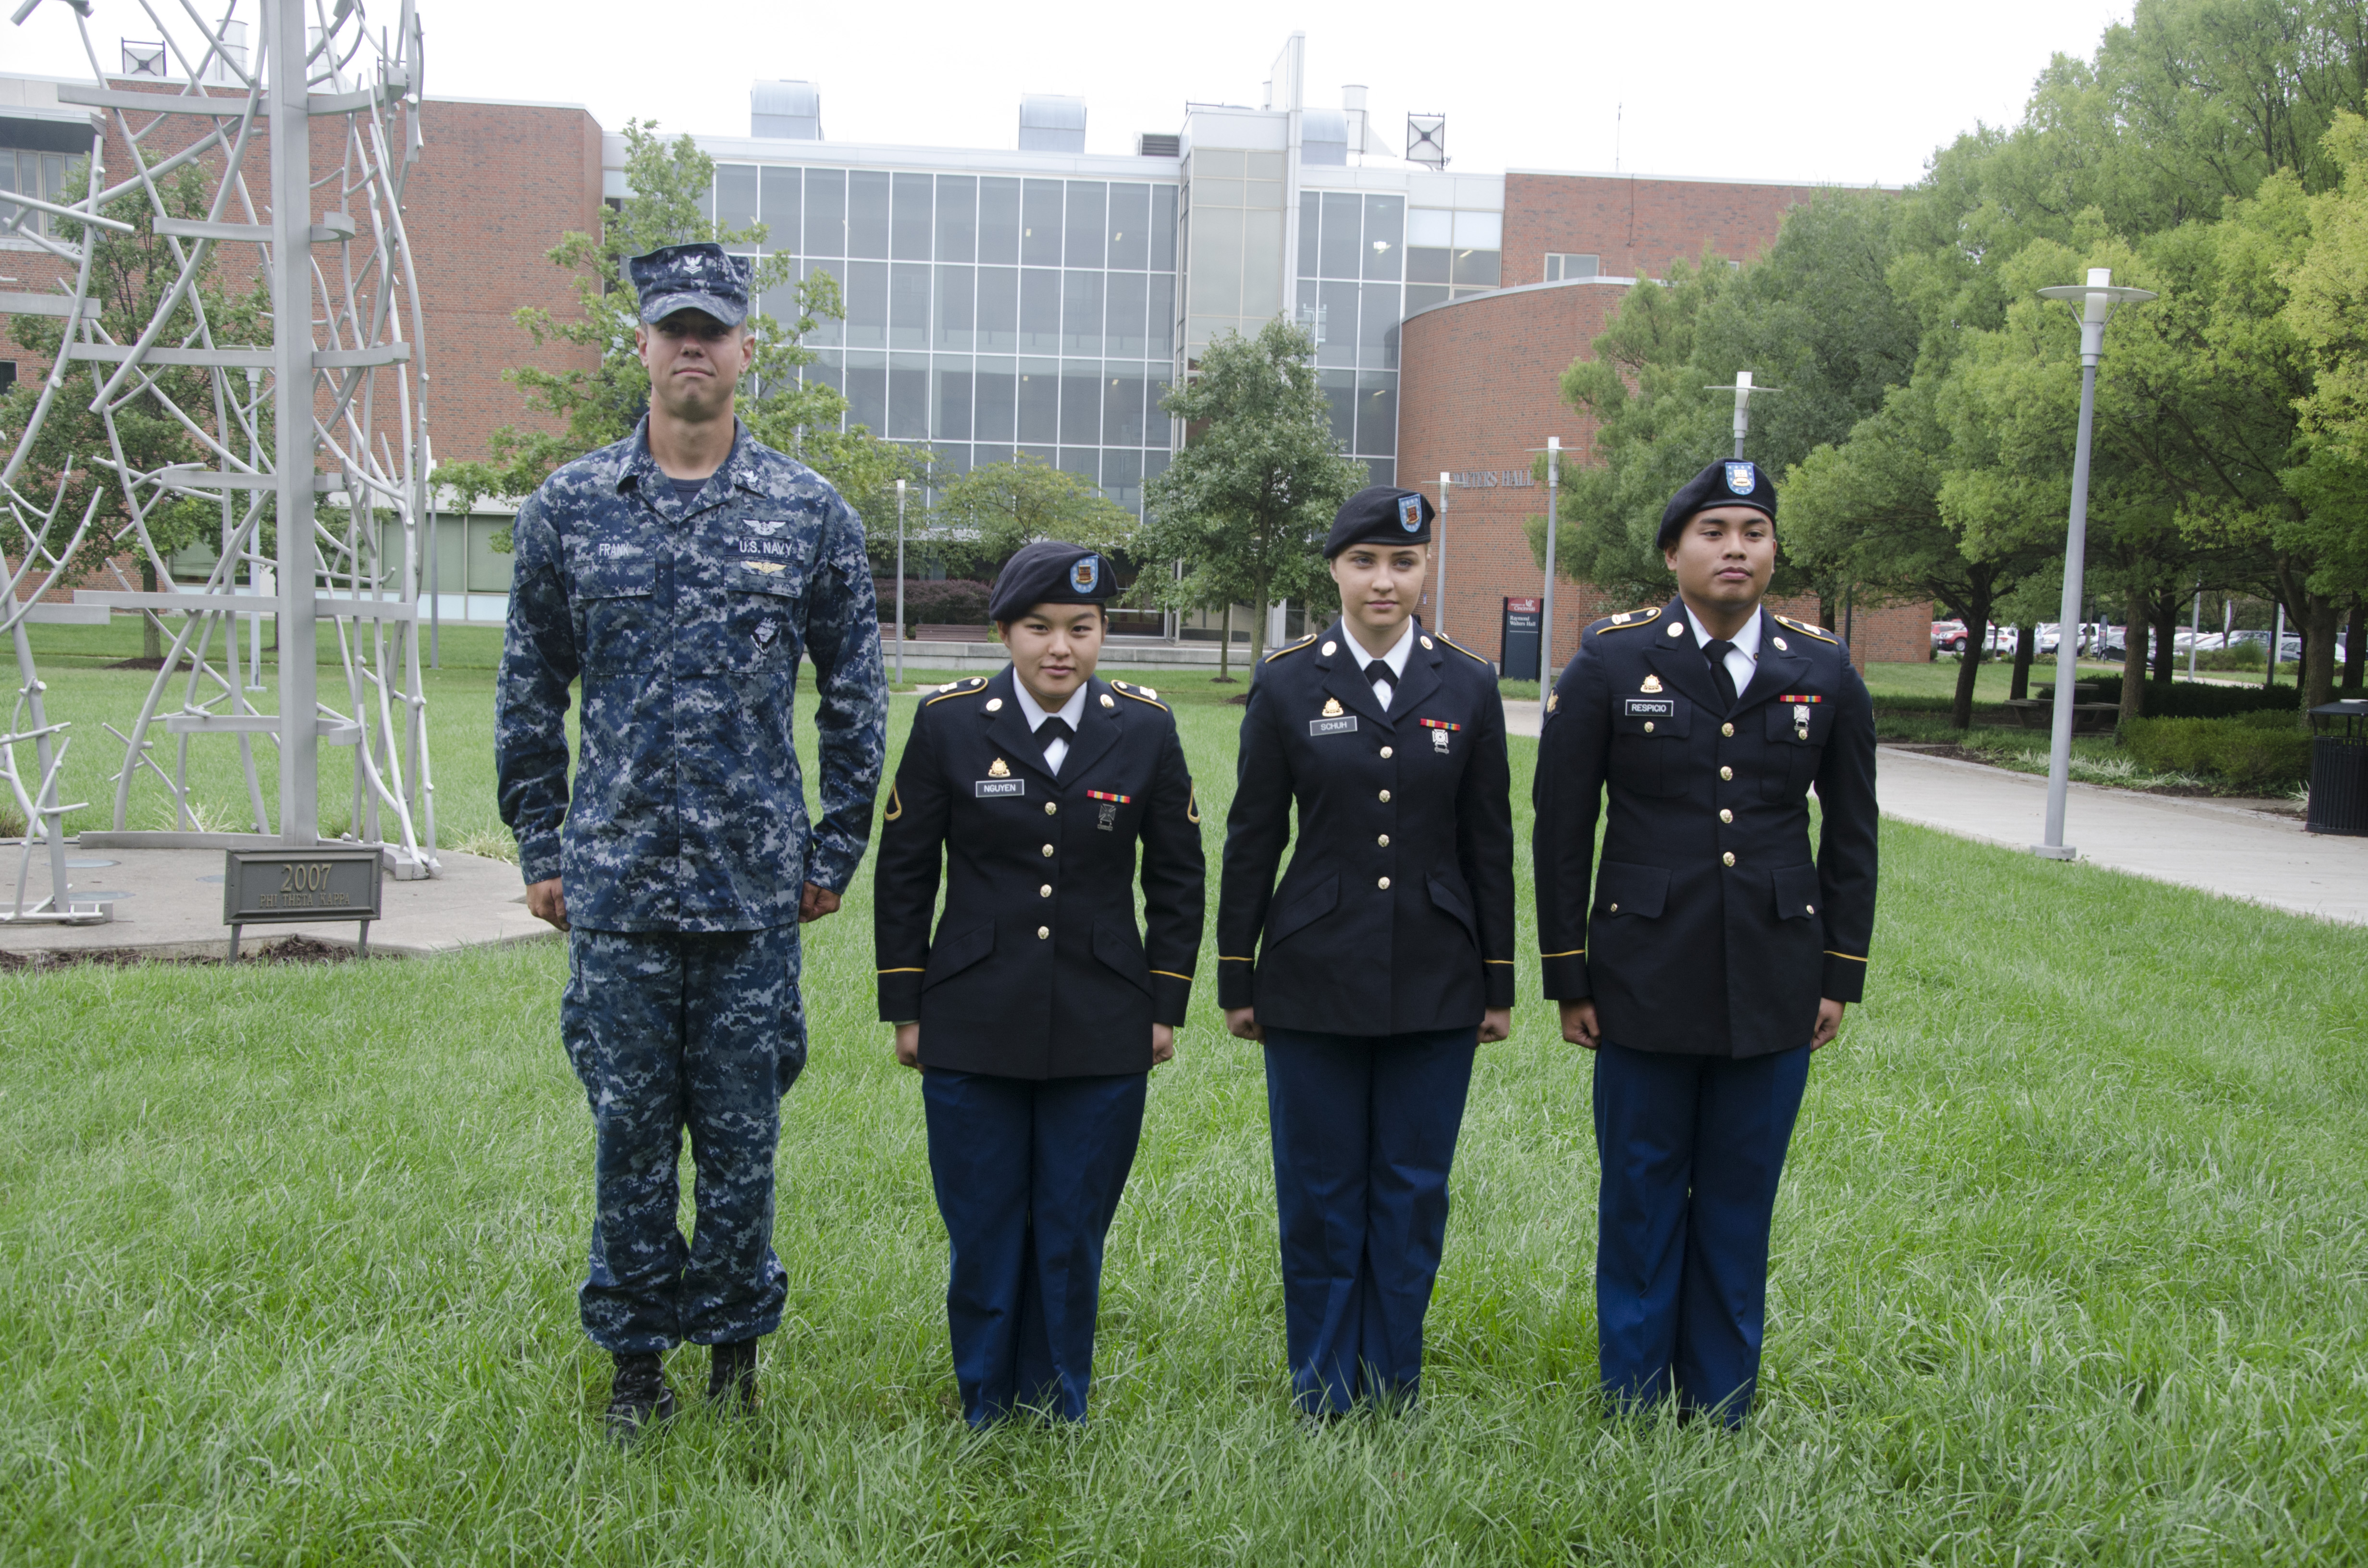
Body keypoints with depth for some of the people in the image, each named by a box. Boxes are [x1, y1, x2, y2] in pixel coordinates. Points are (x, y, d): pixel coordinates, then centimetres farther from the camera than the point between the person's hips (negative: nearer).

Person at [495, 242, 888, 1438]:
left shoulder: (812, 514, 2)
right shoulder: (569, 507, 4)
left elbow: (854, 698, 8)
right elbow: (527, 692, 10)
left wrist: (834, 850, 5)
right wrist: (541, 848, 7)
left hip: (755, 888, 0)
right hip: (616, 886, 1)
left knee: (743, 1132, 7)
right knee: (628, 1126, 8)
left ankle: (735, 1348, 24)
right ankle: (635, 1357, 23)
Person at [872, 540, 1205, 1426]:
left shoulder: (1145, 730, 0)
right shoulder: (949, 724, -3)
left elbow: (1177, 879, 8)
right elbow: (903, 874, 4)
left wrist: (1166, 1006, 6)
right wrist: (906, 1009, 3)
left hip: (1103, 1033, 1)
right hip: (974, 1029, 0)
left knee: (1074, 1235, 8)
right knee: (983, 1234, 7)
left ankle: (1059, 1416, 25)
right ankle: (985, 1414, 25)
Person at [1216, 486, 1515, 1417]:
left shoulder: (1468, 687, 3)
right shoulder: (1287, 684, -1)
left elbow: (1490, 845, 5)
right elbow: (1252, 839, 2)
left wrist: (1499, 982, 5)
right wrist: (1236, 977, 2)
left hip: (1436, 982, 1)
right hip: (1315, 979, -1)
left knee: (1413, 1192, 8)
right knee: (1320, 1194, 7)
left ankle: (1394, 1390, 23)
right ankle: (1323, 1394, 22)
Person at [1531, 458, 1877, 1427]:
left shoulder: (1826, 675, 4)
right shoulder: (1609, 667, -2)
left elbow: (1852, 836, 11)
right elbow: (1561, 832, 0)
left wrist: (1842, 974, 7)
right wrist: (1568, 979, -1)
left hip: (1775, 988, 2)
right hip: (1646, 984, -2)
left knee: (1739, 1211, 10)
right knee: (1642, 1203, 8)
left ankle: (1722, 1414, 23)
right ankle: (1632, 1411, 21)